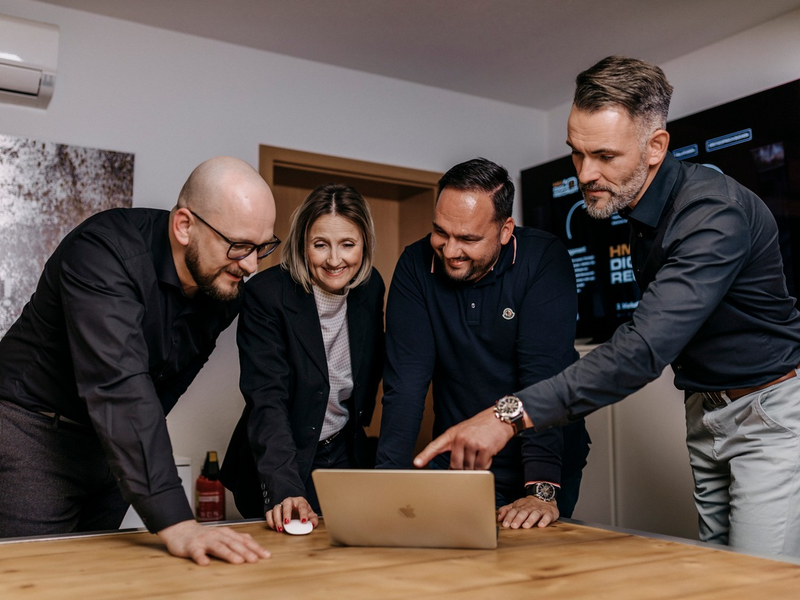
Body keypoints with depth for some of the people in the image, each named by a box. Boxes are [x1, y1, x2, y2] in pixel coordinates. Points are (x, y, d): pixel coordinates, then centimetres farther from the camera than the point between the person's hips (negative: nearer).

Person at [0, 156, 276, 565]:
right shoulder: (103, 252, -28)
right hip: (35, 435, -6)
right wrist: (175, 523, -46)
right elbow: (118, 386, -40)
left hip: (117, 444, 6)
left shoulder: (229, 284, -6)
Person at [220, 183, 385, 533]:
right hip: (279, 467, -4)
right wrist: (285, 488, -38)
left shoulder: (371, 287, -5)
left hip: (346, 455, 4)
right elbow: (266, 400, -28)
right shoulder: (265, 294, -20)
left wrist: (357, 422, 10)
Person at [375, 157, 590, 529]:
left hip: (545, 462, -2)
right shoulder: (415, 265, -11)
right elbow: (405, 380, -14)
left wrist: (542, 489, -32)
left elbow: (545, 375, -25)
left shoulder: (544, 260, -18)